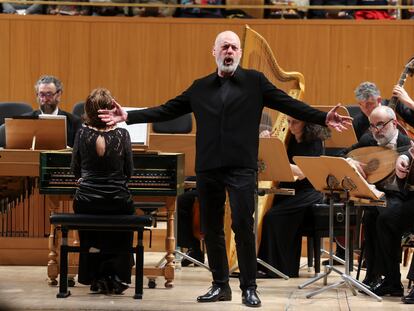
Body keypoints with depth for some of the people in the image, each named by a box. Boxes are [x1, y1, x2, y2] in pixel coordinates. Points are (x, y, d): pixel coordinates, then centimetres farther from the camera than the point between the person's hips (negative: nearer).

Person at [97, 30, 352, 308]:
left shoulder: (255, 82, 6)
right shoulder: (200, 88, 14)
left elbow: (289, 105, 0)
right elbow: (167, 110, 14)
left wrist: (324, 118, -12)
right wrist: (128, 116, 7)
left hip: (241, 167, -4)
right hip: (208, 168, 4)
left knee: (243, 225, -9)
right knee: (212, 229, 8)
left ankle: (249, 287, 0)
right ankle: (220, 285, 18)